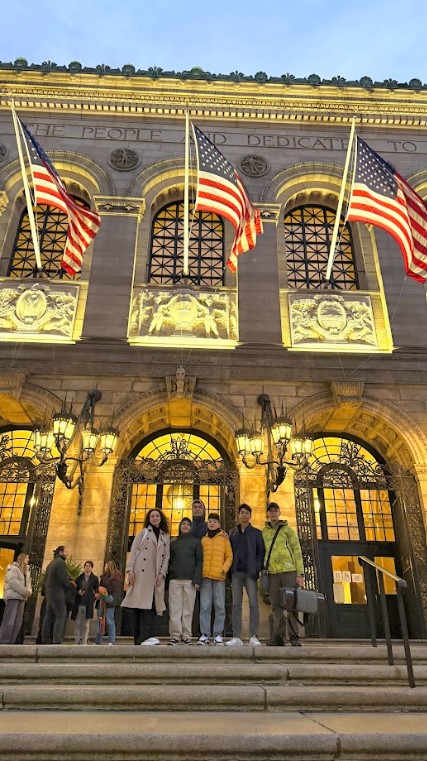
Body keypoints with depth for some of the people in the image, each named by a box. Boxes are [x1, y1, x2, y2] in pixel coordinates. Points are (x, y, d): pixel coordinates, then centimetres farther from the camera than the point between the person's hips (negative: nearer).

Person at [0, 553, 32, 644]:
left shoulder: (26, 571, 22)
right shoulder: (14, 568, -3)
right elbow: (13, 581, -16)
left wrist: (29, 590, -4)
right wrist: (25, 591, -19)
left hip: (21, 597, 8)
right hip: (13, 596, -8)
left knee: (18, 622, 5)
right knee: (9, 620, -12)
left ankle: (11, 642, 9)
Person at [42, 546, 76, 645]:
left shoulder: (51, 563, 18)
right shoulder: (60, 562, -11)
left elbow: (46, 579, 19)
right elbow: (64, 580, -18)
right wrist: (72, 585, 2)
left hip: (49, 593, 9)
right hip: (58, 593, -9)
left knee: (49, 617, 10)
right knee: (61, 616, -7)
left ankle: (46, 640, 11)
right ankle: (56, 640, -12)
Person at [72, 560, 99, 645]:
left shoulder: (95, 579, 6)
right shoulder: (79, 578, 11)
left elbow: (97, 591, 6)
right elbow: (75, 590, 11)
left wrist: (93, 598, -10)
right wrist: (78, 593, -9)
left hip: (88, 605, -2)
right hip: (79, 604, 2)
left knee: (85, 625, 0)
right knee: (78, 624, 3)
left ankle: (84, 642, 6)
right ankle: (77, 642, 10)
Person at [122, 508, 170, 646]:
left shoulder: (165, 537, 18)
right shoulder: (143, 532, 12)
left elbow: (166, 557, 11)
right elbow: (133, 551, 3)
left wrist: (162, 573, -4)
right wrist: (130, 569, -9)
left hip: (156, 575, 2)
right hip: (141, 573, -2)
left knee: (151, 604, -7)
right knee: (140, 603, -8)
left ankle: (144, 637, -11)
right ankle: (145, 636, -10)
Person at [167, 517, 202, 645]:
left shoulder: (196, 542, 13)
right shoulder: (173, 543, 19)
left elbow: (199, 561, 4)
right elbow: (169, 561, 14)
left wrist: (197, 579, -8)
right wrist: (167, 579, 4)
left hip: (190, 579, -1)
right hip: (175, 578, 2)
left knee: (188, 608, -2)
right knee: (175, 608, -3)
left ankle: (186, 635, 4)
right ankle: (175, 635, 1)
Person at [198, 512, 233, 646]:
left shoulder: (224, 538, 8)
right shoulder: (203, 539, 14)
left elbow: (229, 556, 6)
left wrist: (224, 569, -8)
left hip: (219, 576, -1)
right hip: (205, 576, 1)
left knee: (220, 606, 1)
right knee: (205, 606, 0)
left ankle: (218, 635, 8)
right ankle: (205, 634, 5)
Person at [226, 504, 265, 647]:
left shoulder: (256, 533, 9)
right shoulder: (233, 533, 16)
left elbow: (261, 552, 4)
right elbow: (230, 552, 14)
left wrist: (258, 569, -9)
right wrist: (230, 570, 2)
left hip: (250, 572, -2)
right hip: (237, 572, 2)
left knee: (253, 603, -6)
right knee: (236, 604, 0)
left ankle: (253, 636, -3)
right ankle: (236, 637, 1)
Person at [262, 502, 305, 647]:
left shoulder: (288, 530, 9)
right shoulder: (263, 532, 15)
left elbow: (297, 552, 5)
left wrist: (300, 574, -4)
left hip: (289, 571, -2)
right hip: (272, 573, 2)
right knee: (277, 606, 2)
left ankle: (294, 637, 2)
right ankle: (279, 637, 7)